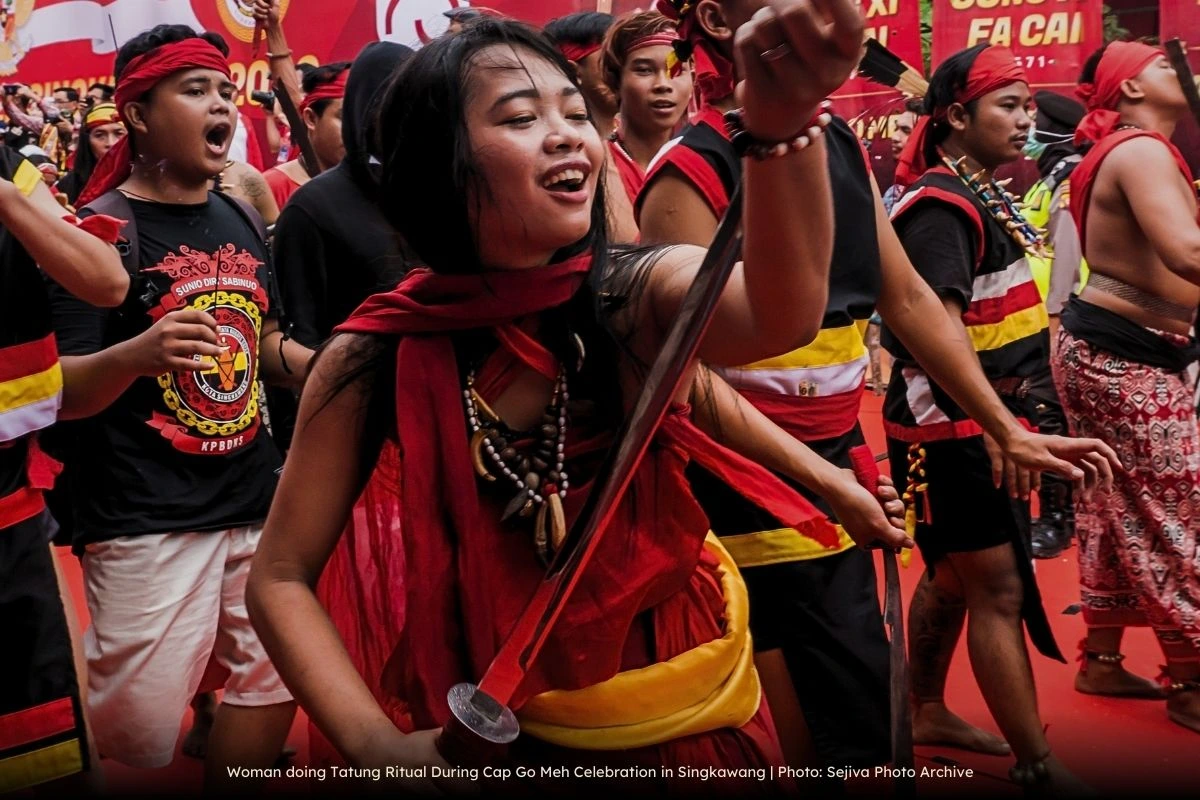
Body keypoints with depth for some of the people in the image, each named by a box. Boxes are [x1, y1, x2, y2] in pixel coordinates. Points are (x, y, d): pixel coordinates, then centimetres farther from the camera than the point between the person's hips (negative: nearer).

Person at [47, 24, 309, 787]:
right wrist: (134, 356, -34)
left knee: (273, 685, 15)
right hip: (146, 523, -7)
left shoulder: (242, 222, 10)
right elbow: (57, 390, -15)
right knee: (140, 733, -3)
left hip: (257, 502, 7)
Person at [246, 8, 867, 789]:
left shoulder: (640, 299, -20)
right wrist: (377, 744, -25)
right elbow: (282, 578, -9)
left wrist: (783, 124, -63)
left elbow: (781, 313, -43)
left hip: (691, 714, 1)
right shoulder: (377, 362, -17)